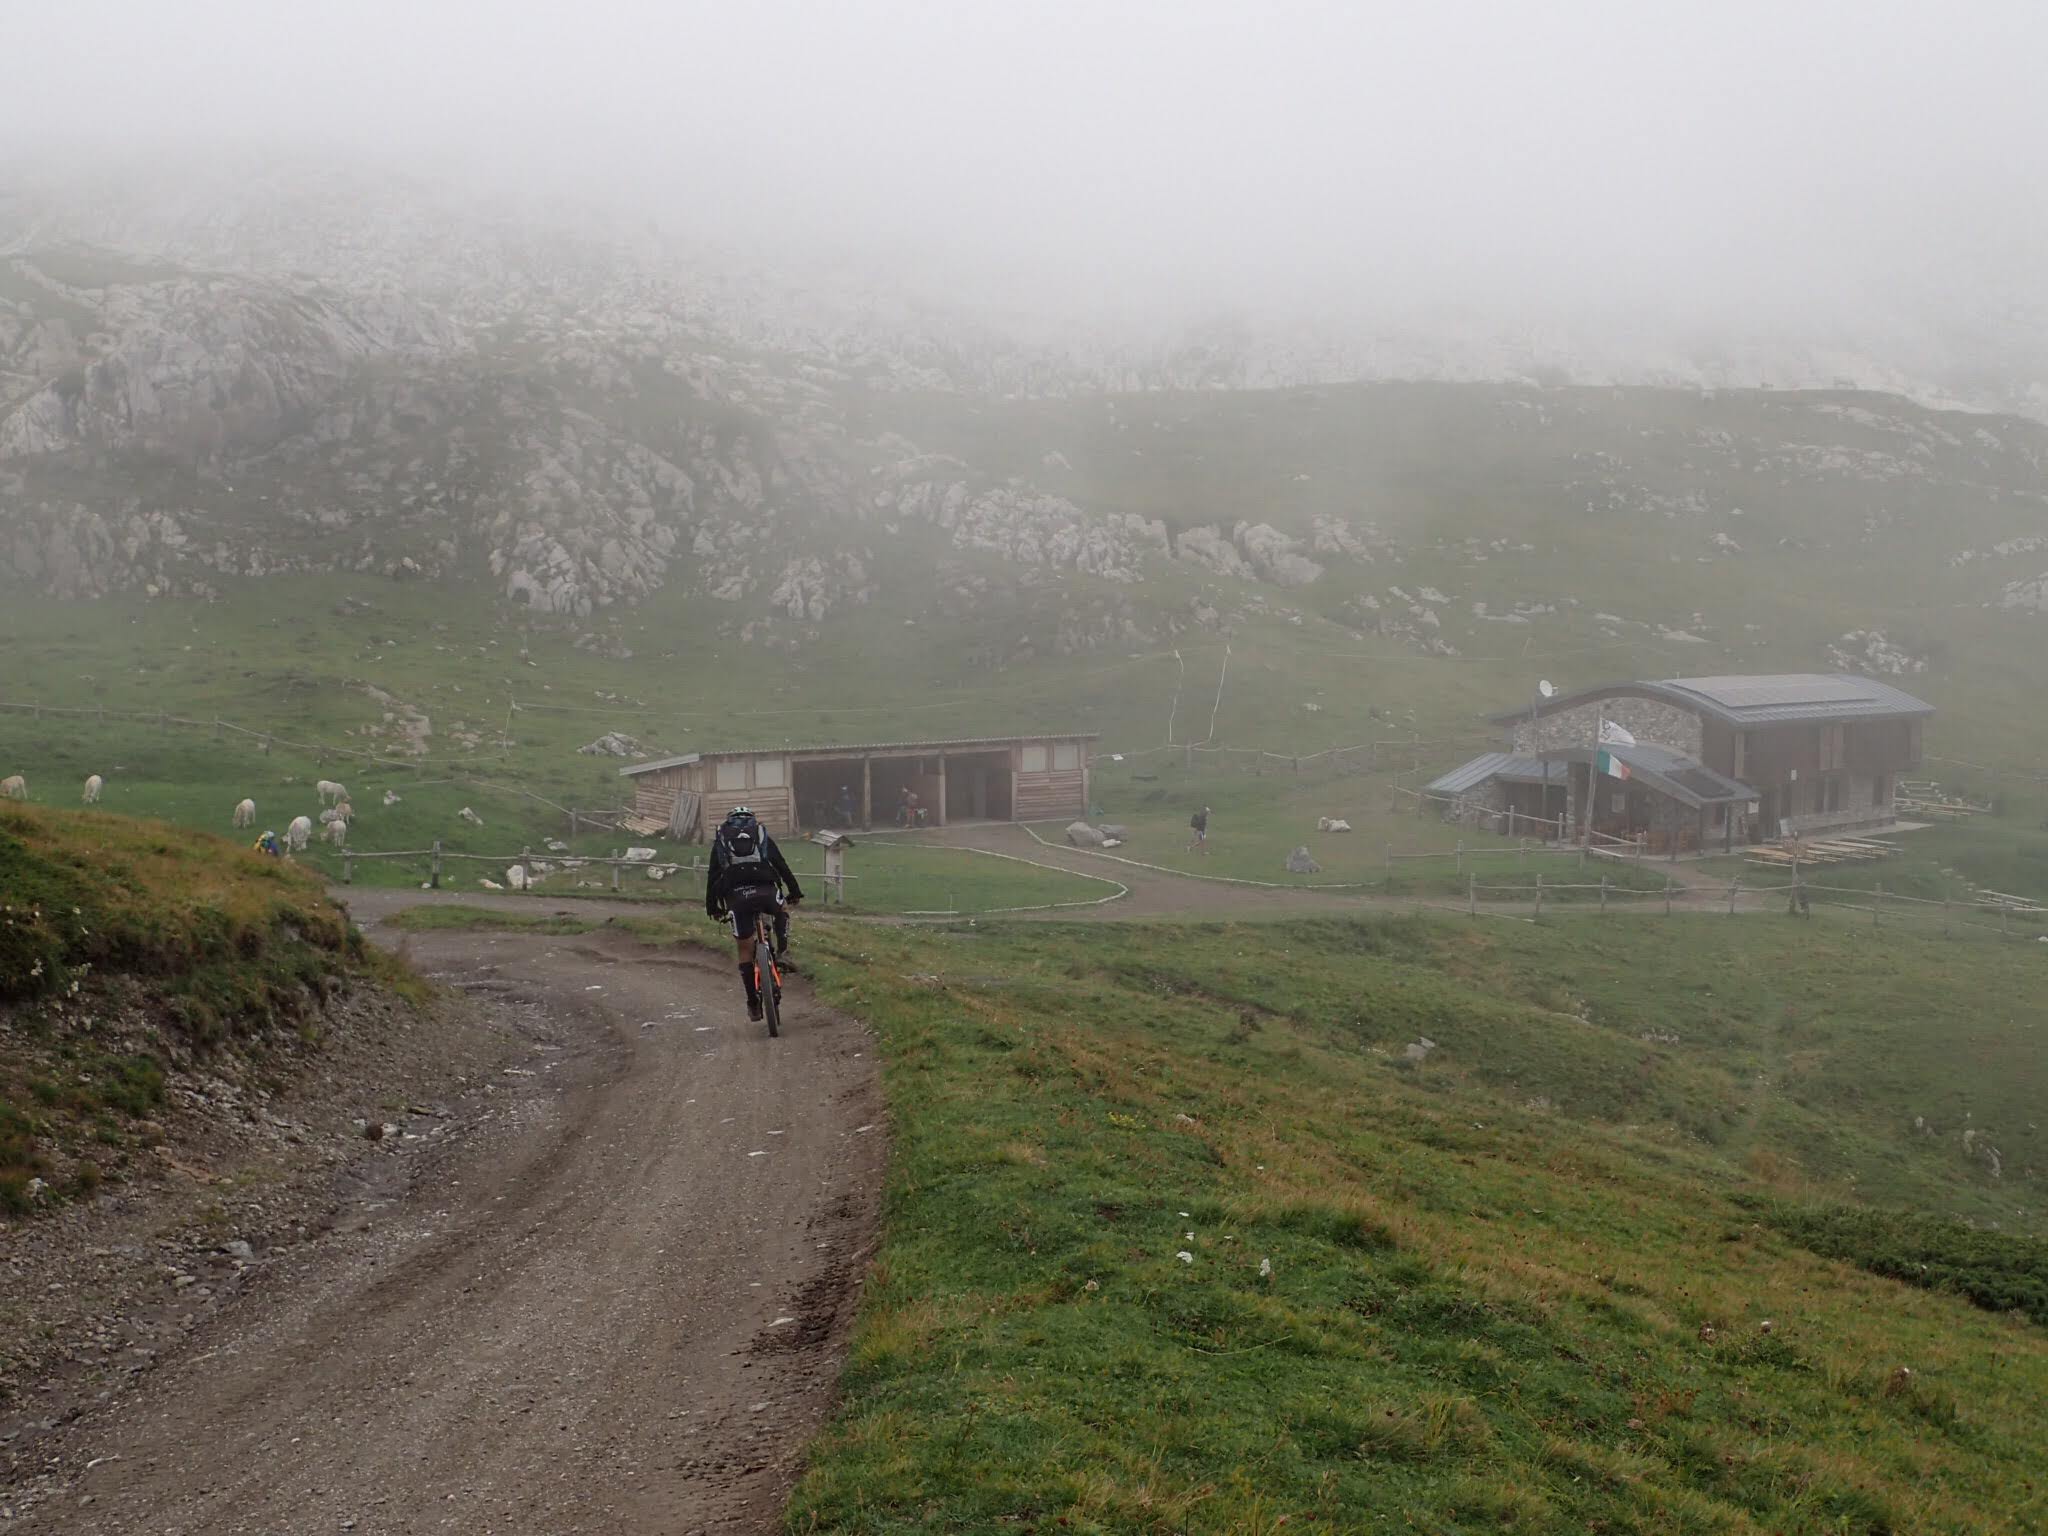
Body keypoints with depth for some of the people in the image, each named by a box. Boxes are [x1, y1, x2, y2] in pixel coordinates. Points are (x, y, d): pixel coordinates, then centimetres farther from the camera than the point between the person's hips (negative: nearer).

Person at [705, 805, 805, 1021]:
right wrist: (795, 892, 28)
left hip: (736, 896, 0)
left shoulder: (720, 840, 24)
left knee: (745, 950, 12)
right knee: (781, 912, 35)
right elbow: (782, 866, 21)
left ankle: (753, 1003, 12)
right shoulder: (762, 835, 23)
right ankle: (782, 947, 10)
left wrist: (711, 907, 28)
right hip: (765, 890, 0)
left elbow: (712, 877, 22)